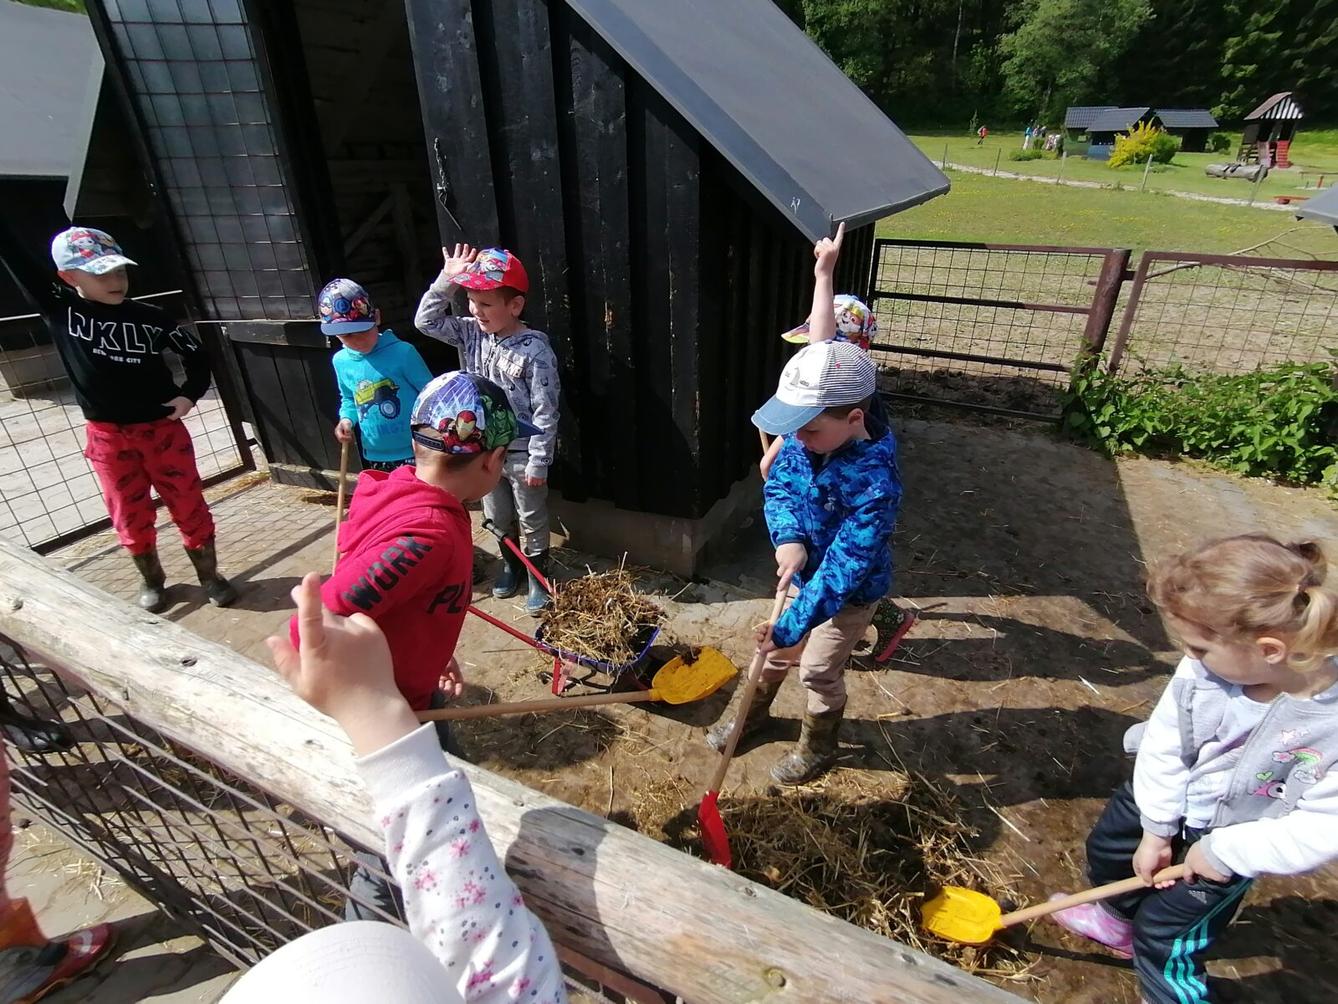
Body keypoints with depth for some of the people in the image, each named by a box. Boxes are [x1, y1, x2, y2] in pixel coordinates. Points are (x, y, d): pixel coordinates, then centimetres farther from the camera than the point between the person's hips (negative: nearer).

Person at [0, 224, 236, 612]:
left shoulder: (152, 318, -6)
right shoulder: (58, 308, -4)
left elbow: (197, 355, 4)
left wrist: (189, 393, -10)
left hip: (163, 428, -1)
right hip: (107, 436, 1)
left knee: (190, 507, 6)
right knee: (131, 516, 12)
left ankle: (210, 575, 22)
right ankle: (151, 580, 32)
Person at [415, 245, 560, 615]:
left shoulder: (535, 350, -21)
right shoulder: (470, 333, -1)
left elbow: (545, 412, -19)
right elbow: (426, 321, 1)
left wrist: (538, 461, -17)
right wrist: (447, 279, -10)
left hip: (522, 454, -6)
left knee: (532, 521, 12)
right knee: (497, 518, 22)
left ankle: (539, 577, 30)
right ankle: (511, 565, 44)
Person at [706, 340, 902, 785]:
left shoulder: (875, 484, -38)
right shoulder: (806, 436, -20)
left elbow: (842, 570, -35)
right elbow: (778, 484, -5)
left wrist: (790, 628, -32)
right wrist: (788, 537, -24)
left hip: (848, 592, -6)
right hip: (804, 571, 6)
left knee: (818, 672, 13)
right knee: (774, 646, 22)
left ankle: (818, 748, 43)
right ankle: (752, 713, 50)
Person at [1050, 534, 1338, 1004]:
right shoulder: (1205, 666, -28)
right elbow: (1163, 743, -17)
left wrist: (1223, 851, -20)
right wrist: (1156, 829, -11)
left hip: (1227, 842, -4)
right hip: (1164, 799, 5)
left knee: (1164, 936, 6)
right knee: (1108, 847, 27)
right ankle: (1117, 918, 59)